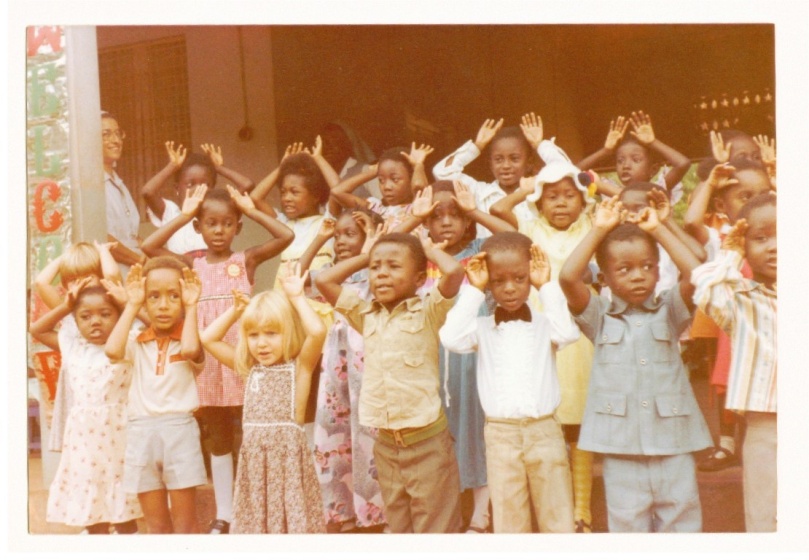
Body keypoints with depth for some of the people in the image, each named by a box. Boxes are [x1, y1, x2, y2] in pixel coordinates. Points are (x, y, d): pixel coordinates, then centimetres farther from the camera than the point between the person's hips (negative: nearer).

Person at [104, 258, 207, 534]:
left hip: (179, 430, -3)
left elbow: (190, 351, -23)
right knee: (157, 526, 13)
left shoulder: (191, 338, 0)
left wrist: (191, 307, -12)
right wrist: (131, 305, -7)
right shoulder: (137, 341, 6)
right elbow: (112, 351, -15)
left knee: (185, 526, 5)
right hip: (141, 433, 3)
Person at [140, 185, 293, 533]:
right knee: (218, 438, 13)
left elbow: (286, 236, -12)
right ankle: (223, 514, 22)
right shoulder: (193, 264, 5)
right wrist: (183, 216, -5)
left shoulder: (247, 259, 0)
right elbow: (149, 247, -6)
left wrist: (252, 211, -7)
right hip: (208, 359, 3)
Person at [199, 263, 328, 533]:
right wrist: (235, 310, 10)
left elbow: (318, 331, -21)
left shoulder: (299, 366, -2)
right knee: (255, 520, 9)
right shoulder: (249, 368, 11)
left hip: (288, 454, -4)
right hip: (254, 455, 5)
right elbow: (208, 339, 15)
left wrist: (296, 297, -10)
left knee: (293, 519, 0)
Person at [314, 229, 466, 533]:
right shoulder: (366, 315, 8)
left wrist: (431, 250, -4)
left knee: (436, 529, 2)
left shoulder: (428, 312, -6)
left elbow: (454, 271, -22)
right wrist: (364, 256, 11)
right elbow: (323, 280, 9)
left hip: (427, 442, -5)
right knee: (398, 528, 17)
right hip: (386, 444, 5)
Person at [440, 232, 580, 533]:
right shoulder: (482, 327, 3)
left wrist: (546, 286, -12)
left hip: (545, 431, 0)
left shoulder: (545, 323, 3)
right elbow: (451, 338, -16)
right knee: (509, 521, 6)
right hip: (500, 435, 0)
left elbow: (568, 333, -19)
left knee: (559, 521, 6)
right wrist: (474, 290, -12)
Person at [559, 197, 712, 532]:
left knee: (682, 524, 8)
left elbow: (696, 274, -11)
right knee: (627, 526, 7)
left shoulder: (669, 312, 6)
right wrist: (599, 230, -5)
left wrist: (658, 230, -4)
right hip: (621, 450, -1)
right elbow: (568, 278, -11)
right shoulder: (600, 317, 4)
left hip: (674, 445, 1)